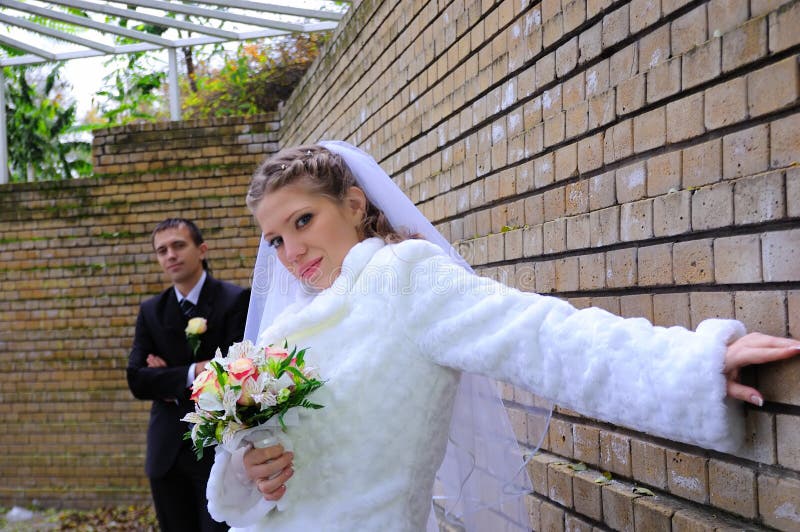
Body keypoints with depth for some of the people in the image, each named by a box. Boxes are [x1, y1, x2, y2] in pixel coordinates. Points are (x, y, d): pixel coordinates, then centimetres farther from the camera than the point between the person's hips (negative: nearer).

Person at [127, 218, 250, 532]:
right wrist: (191, 374, -18)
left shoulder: (236, 300, -6)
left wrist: (170, 380, -9)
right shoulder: (151, 311, 8)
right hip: (168, 453, 5)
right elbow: (137, 380, -3)